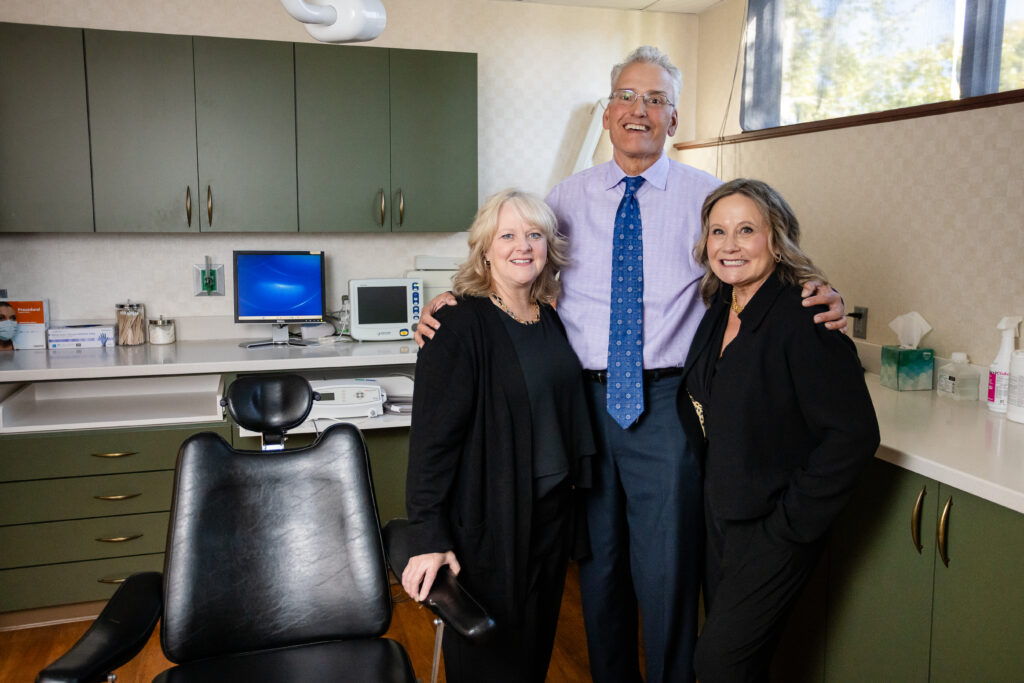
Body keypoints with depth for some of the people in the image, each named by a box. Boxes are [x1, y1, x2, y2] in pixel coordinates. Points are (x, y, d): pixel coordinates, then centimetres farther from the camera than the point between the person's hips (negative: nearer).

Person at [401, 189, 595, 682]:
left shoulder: (550, 320, 5)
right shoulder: (461, 323, -16)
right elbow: (433, 434, -20)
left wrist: (571, 491, 12)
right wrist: (428, 537, -23)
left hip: (552, 510, 7)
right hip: (489, 518, -6)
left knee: (536, 642, 21)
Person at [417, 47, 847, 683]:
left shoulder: (707, 196, 3)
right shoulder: (569, 198, 8)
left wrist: (821, 300, -19)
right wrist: (450, 303, -9)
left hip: (667, 400, -2)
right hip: (584, 397, 2)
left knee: (667, 567, 2)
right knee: (599, 560, 15)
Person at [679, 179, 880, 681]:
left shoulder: (805, 320, -21)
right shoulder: (717, 312, 3)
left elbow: (854, 435, -23)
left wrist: (793, 522, -19)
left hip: (773, 530, -7)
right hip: (719, 517, 7)